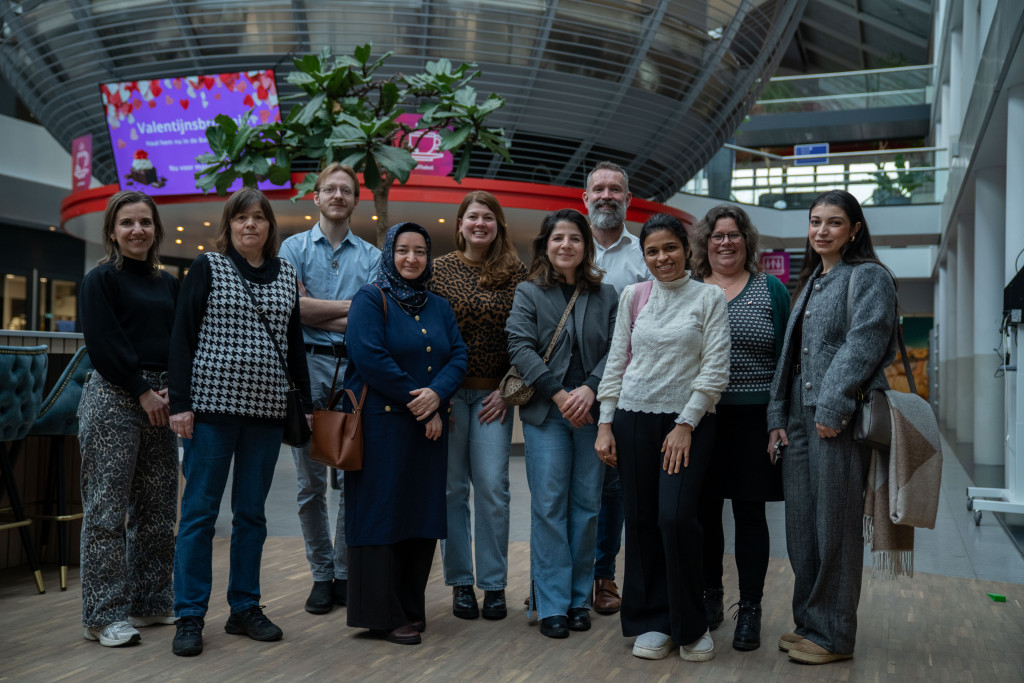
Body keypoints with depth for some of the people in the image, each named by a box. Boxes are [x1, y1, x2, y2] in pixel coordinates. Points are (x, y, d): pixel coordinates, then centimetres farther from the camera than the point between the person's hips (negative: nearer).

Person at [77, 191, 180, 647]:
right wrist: (142, 392, -12)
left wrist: (174, 390, -3)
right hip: (114, 399, -6)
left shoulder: (168, 283, 16)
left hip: (161, 400, 6)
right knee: (107, 509, -3)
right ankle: (105, 615, 4)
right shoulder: (101, 279, -1)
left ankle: (151, 602, 19)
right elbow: (102, 344, -10)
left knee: (157, 507, 9)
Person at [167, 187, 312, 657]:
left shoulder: (286, 274, 13)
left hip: (267, 408, 4)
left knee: (251, 512, 9)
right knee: (200, 509, -1)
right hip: (214, 403, -3)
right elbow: (183, 336, -2)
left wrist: (305, 403, 11)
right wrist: (180, 402, -10)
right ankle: (190, 617, 7)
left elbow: (295, 344, 16)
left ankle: (245, 609, 19)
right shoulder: (208, 267, 2)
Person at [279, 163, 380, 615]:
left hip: (356, 368, 1)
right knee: (311, 481, 2)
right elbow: (293, 307, -4)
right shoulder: (294, 247, 11)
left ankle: (347, 573, 12)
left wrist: (319, 314, -7)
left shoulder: (372, 256, 13)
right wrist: (350, 307, -2)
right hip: (309, 364, -1)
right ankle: (321, 575, 13)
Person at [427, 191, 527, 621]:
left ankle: (494, 585, 11)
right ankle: (460, 582, 15)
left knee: (493, 487, -1)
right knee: (452, 487, 4)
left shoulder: (515, 274, 4)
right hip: (448, 391, 0)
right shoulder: (439, 270, 3)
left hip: (493, 395, 0)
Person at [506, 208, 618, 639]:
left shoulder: (605, 295, 11)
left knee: (587, 504, 5)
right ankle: (552, 605, 3)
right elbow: (520, 347, -5)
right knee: (549, 504, -4)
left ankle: (579, 599, 16)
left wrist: (590, 389, -13)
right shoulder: (528, 293, 7)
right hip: (545, 411, -2)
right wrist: (558, 394, -14)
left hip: (592, 410, 2)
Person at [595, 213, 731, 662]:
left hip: (689, 420, -3)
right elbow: (616, 363, 10)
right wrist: (605, 424, 4)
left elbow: (715, 370, -4)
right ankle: (652, 622, 19)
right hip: (634, 418, 3)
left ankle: (690, 625, 7)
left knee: (676, 518, -13)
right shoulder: (632, 296, 9)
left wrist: (686, 425, -10)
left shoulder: (709, 297, 1)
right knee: (641, 521, 5)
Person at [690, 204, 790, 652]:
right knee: (704, 511, 7)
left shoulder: (771, 291, 5)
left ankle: (750, 610, 13)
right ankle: (709, 597, 24)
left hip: (752, 419, -2)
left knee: (749, 512, 3)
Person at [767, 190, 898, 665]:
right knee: (801, 526, 9)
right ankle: (809, 622, 21)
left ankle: (833, 635, 9)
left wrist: (832, 408, -20)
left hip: (841, 421, -7)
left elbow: (863, 344, -14)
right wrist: (778, 417, 13)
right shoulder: (809, 283, 21)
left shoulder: (869, 277, -2)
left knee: (834, 527, -1)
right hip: (800, 419, 7)